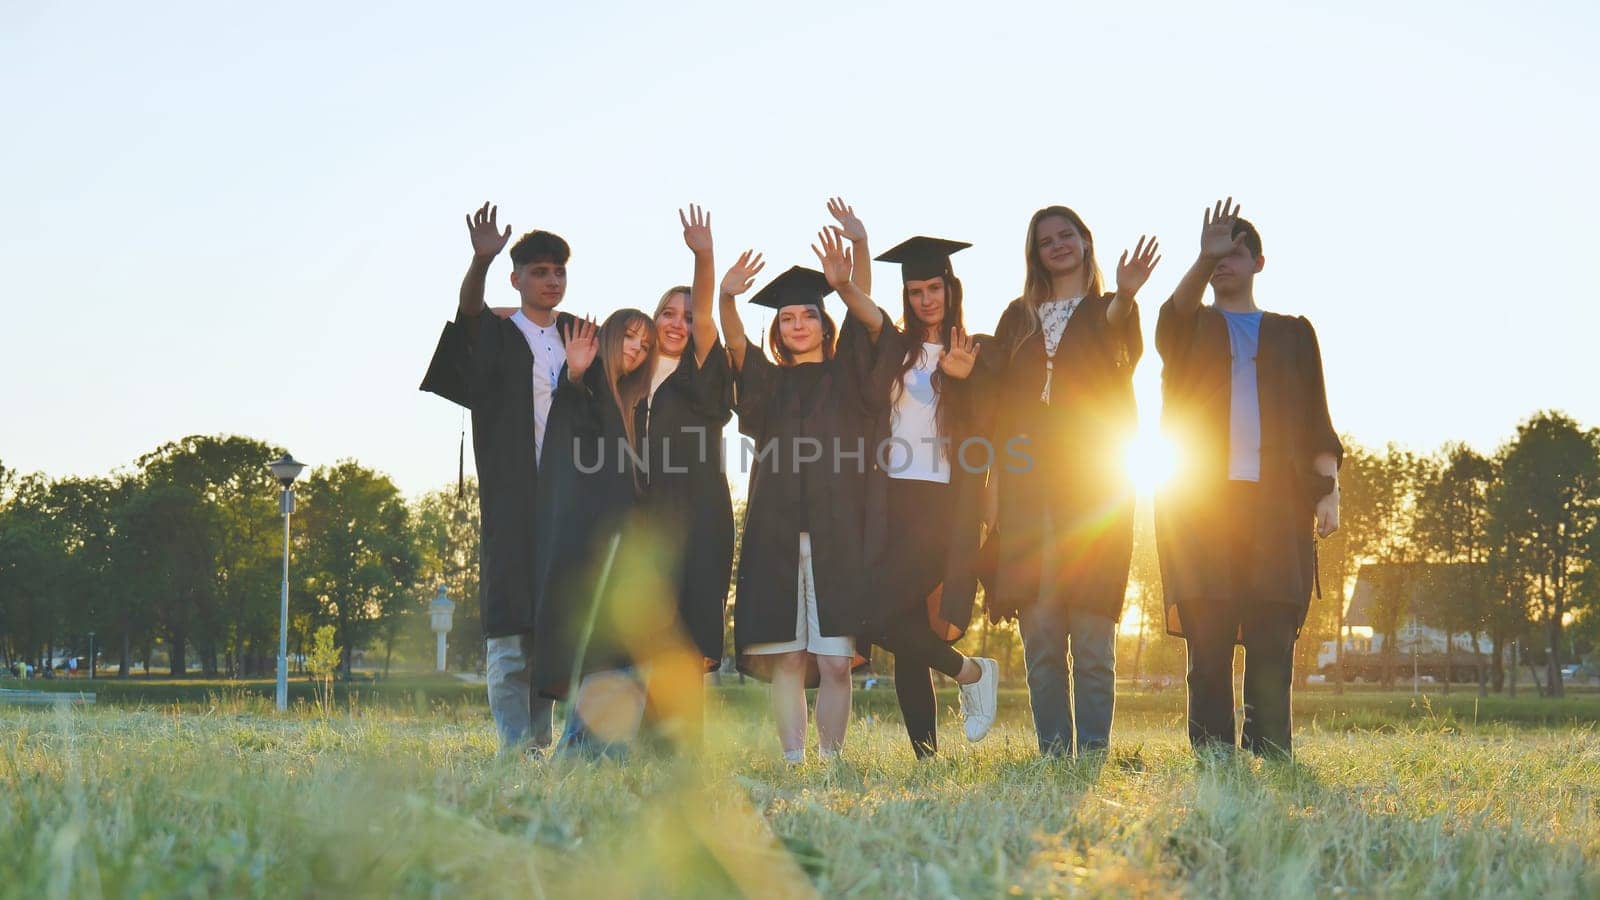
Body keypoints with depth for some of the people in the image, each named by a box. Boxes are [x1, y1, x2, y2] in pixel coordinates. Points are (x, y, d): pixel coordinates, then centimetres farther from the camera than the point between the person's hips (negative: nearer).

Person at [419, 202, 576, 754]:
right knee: (511, 630, -6)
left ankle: (541, 740, 13)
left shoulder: (580, 336, 16)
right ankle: (516, 748, -4)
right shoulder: (497, 336, 3)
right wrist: (480, 261, -37)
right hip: (512, 500, -4)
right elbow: (468, 312, -17)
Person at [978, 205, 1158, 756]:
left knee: (1092, 637, -7)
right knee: (1040, 638, -1)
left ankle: (1093, 751, -4)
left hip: (1092, 480, -2)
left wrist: (1125, 296, -37)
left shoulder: (1109, 311, 11)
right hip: (1026, 479, 3)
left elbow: (1121, 347, -15)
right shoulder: (1019, 319, 19)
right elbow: (994, 400, 11)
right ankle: (1053, 753, 2)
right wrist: (995, 481, -4)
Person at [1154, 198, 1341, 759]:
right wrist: (1203, 260, -27)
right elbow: (1177, 312, -9)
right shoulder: (1187, 328, 17)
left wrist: (1328, 488, 0)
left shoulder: (1292, 333, 20)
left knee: (1272, 650, -6)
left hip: (1276, 505, 1)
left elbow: (1316, 421, 14)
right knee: (1208, 650, -6)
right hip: (1198, 502, -1)